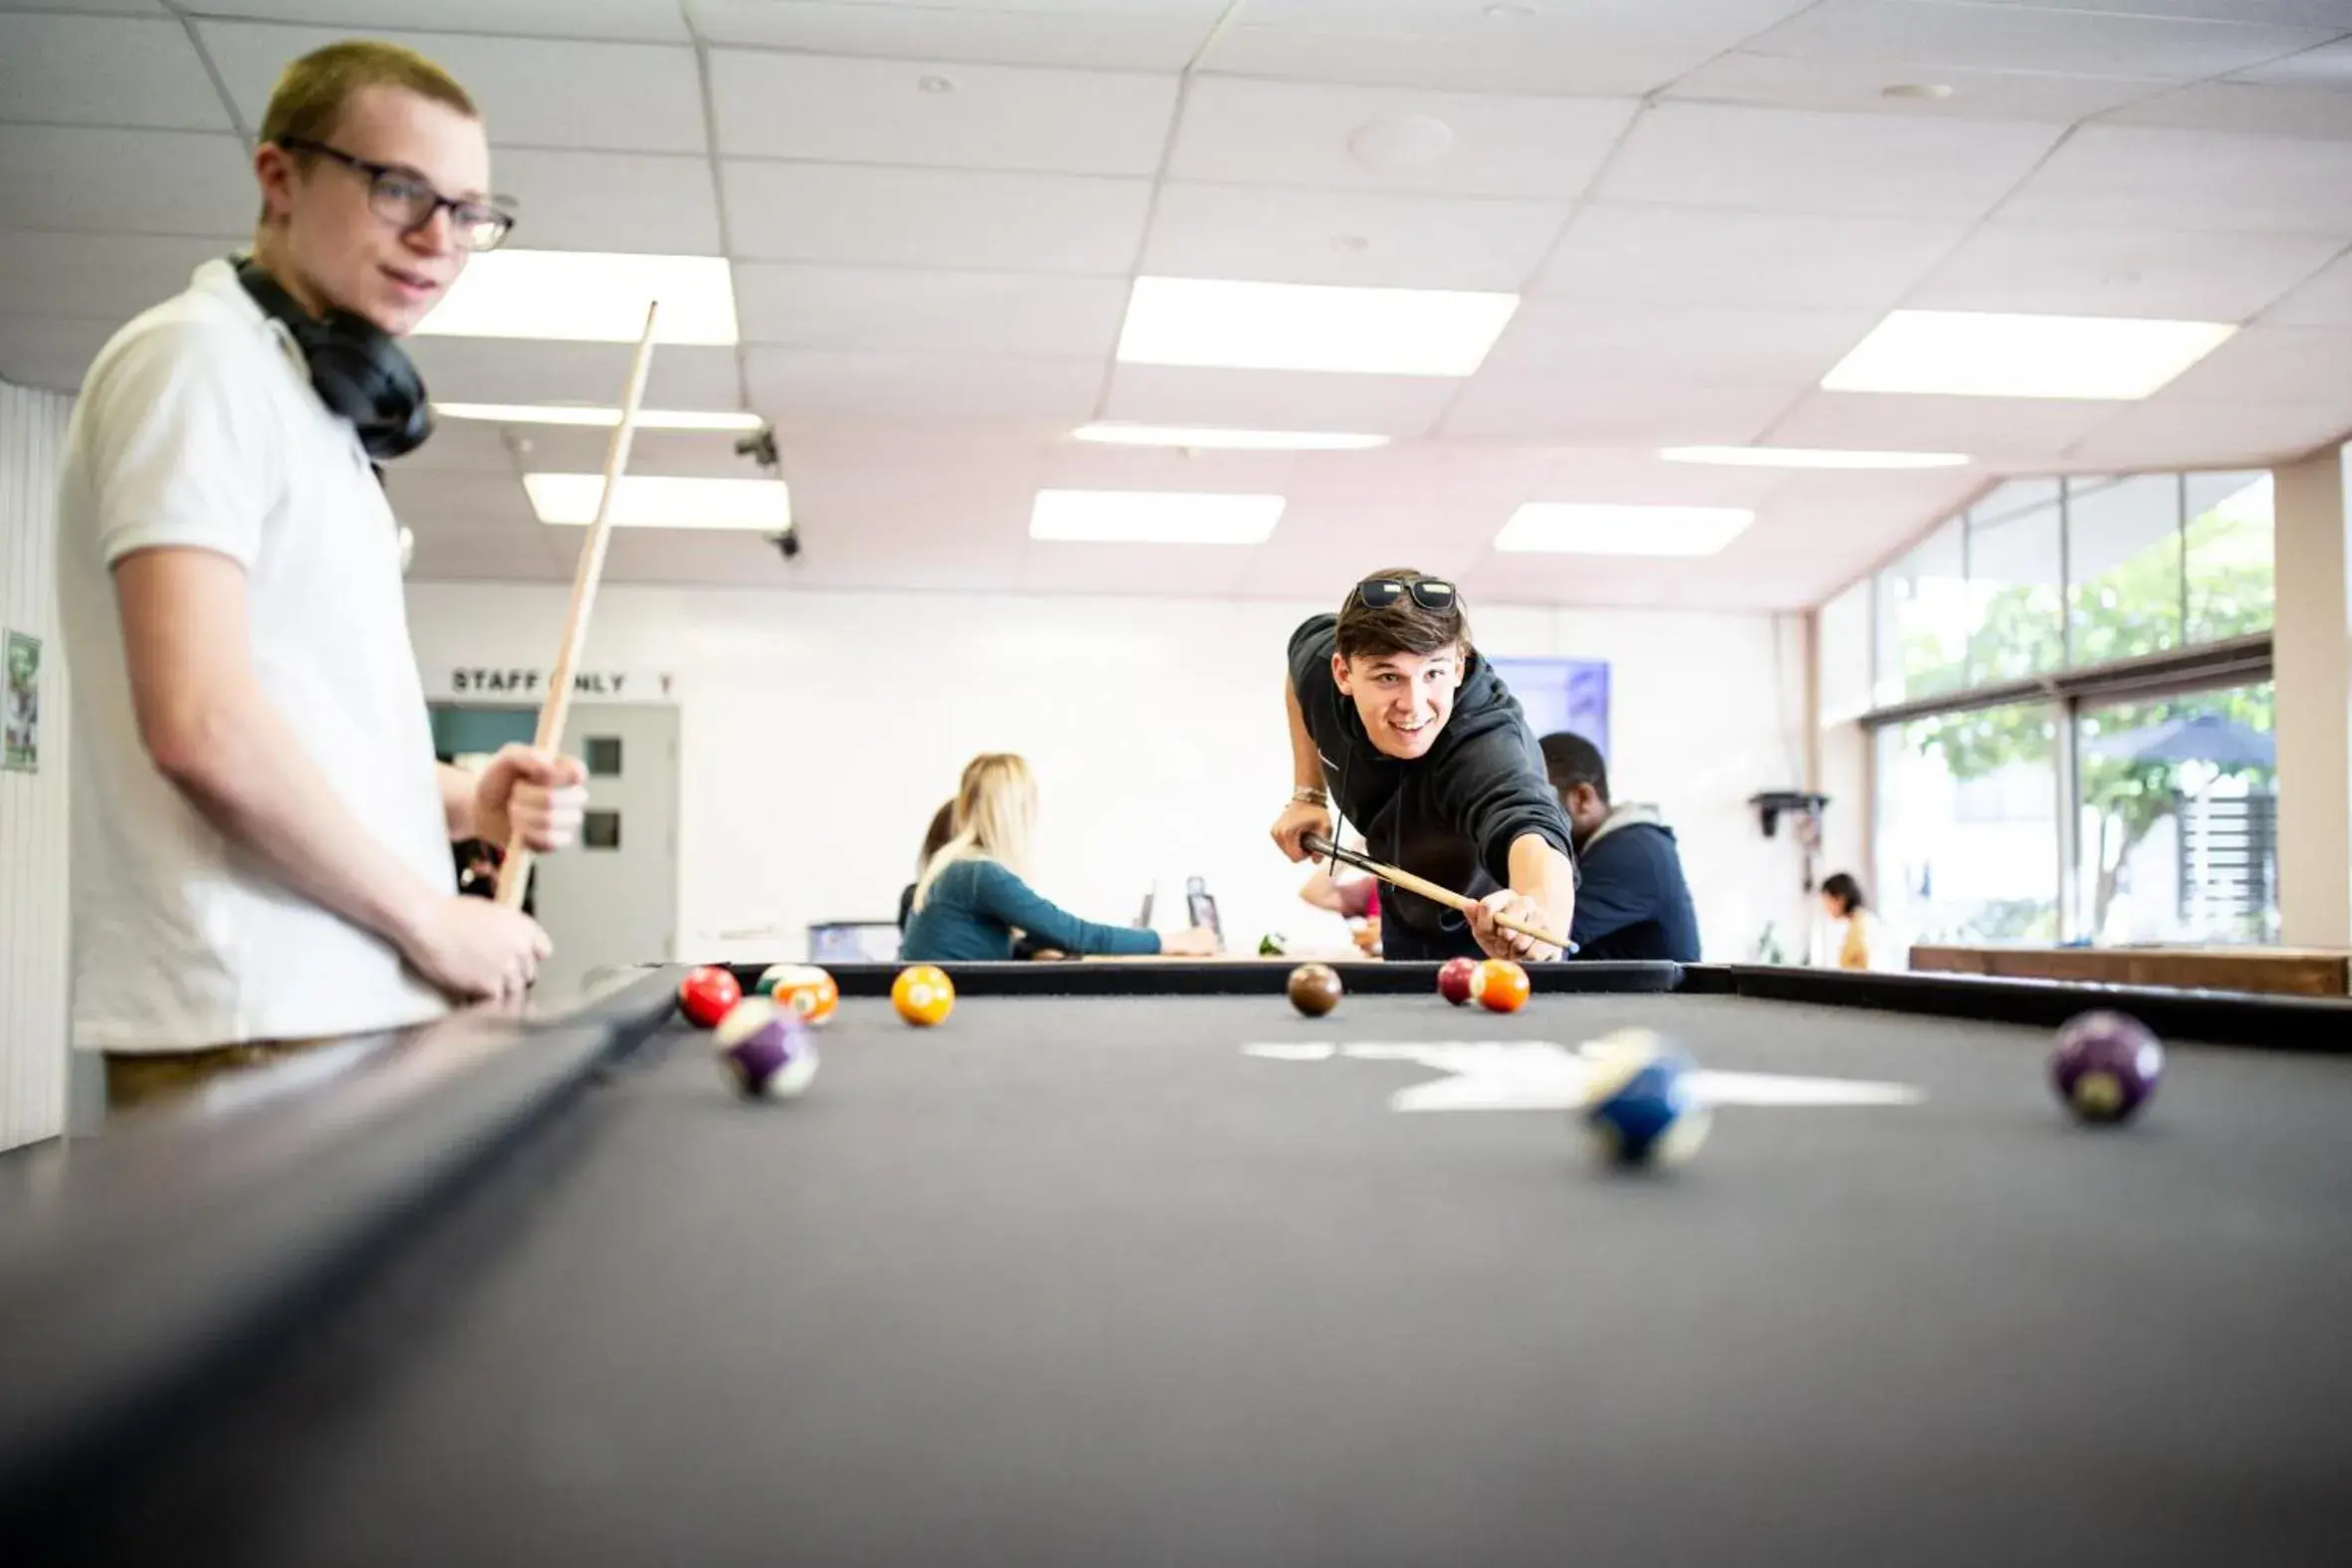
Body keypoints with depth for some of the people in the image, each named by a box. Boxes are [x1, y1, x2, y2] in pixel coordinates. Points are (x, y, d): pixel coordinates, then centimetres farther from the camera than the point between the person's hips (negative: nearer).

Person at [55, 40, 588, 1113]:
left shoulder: (322, 413, 18)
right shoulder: (199, 357, -9)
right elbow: (202, 724, -21)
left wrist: (463, 801, 3)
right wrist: (428, 917, -14)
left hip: (357, 1012, 9)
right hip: (254, 1032, -9)